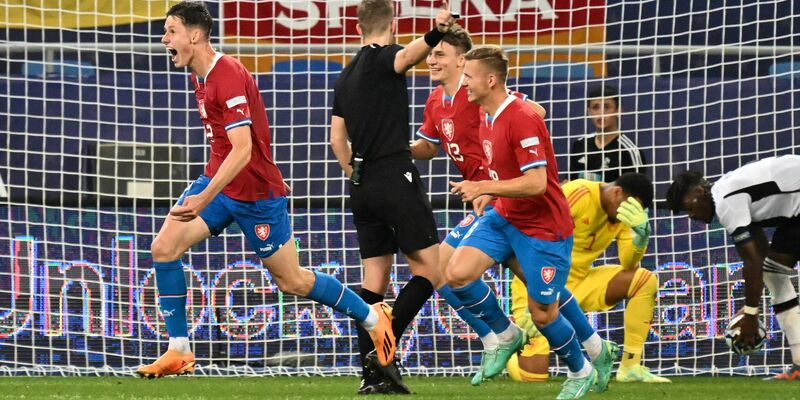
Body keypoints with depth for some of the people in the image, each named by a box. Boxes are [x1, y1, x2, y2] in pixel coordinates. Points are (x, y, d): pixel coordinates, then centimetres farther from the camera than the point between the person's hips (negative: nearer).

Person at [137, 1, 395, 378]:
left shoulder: (228, 78, -24)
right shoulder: (201, 76, 5)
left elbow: (242, 150, -32)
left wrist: (204, 199, -38)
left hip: (255, 192, -9)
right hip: (218, 180, 9)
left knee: (293, 282, 3)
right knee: (163, 248, -8)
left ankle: (373, 317, 24)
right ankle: (179, 352, -3)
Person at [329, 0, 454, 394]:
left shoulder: (346, 75, 17)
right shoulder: (383, 57, -5)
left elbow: (337, 137, 20)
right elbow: (407, 55, -30)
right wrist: (435, 34, -50)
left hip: (363, 184, 8)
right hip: (396, 176, -8)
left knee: (375, 278, 9)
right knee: (429, 270, -4)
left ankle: (371, 373, 3)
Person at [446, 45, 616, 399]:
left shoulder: (522, 119, -24)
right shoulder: (485, 117, 5)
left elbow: (535, 183, -28)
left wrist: (485, 187, -23)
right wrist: (488, 194, 4)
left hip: (543, 226, -8)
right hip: (504, 217, 8)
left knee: (543, 314, 1)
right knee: (457, 273, -11)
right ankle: (506, 336, 11)